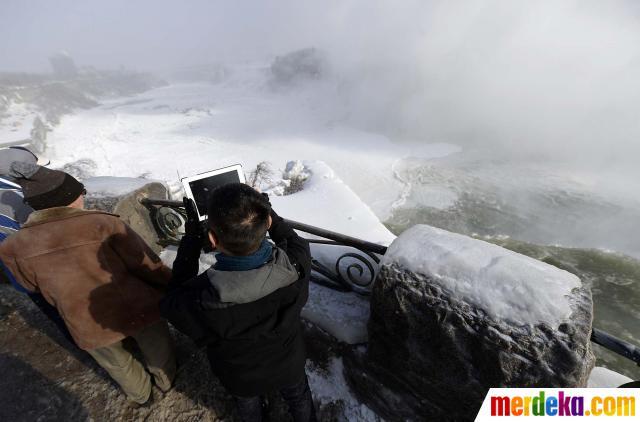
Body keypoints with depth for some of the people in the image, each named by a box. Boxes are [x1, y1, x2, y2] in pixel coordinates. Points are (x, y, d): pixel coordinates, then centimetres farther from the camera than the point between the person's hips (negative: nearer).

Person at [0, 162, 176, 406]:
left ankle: (140, 394, 56)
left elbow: (33, 286, 10)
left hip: (87, 325, 4)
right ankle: (165, 380, 52)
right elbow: (146, 263, -20)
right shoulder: (103, 224, -22)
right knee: (156, 349, 27)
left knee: (118, 365, 31)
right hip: (137, 310, -3)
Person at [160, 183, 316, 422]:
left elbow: (172, 303, -18)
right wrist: (266, 212, -10)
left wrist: (191, 240, -21)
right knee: (299, 398, 36)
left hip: (241, 378, 0)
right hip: (289, 365, 1)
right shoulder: (297, 265, -40)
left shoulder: (200, 299, -44)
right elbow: (296, 243, -13)